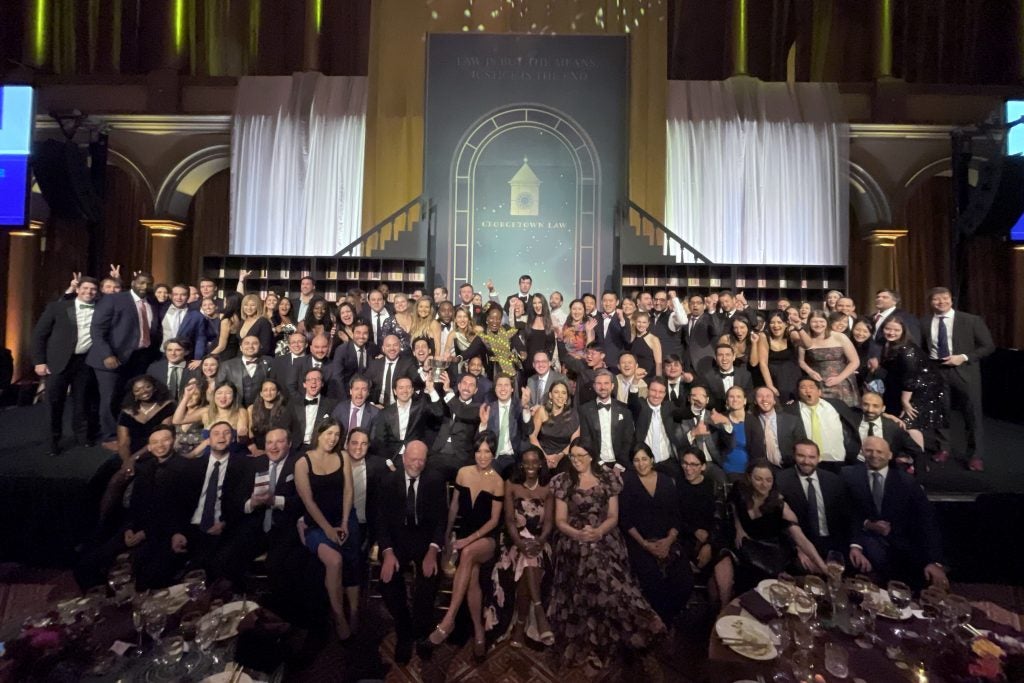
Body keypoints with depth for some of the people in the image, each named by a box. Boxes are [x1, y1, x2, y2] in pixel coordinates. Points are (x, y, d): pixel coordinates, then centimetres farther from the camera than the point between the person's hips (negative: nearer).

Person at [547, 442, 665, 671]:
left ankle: (602, 641, 3)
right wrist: (578, 534, -15)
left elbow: (613, 516, 3)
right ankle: (586, 643, 1)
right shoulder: (563, 481, 2)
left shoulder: (608, 478, 4)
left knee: (604, 581, -16)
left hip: (605, 541, 1)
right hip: (574, 544, -1)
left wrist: (598, 532, -14)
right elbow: (560, 520, 2)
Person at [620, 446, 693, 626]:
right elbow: (625, 519, -3)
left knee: (685, 581, -16)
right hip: (638, 541, -3)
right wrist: (644, 544, -12)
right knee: (654, 581, -24)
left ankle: (669, 618, 10)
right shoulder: (627, 481, 0)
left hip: (667, 540, 3)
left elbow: (676, 515, 6)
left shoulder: (667, 481, 9)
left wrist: (669, 540, -10)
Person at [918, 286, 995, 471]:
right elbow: (921, 349, 8)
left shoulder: (972, 320, -3)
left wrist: (964, 357, -15)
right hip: (935, 371, 2)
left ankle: (975, 455, 18)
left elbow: (988, 346, -2)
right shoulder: (924, 323, 1)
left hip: (964, 371, -2)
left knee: (973, 414, 5)